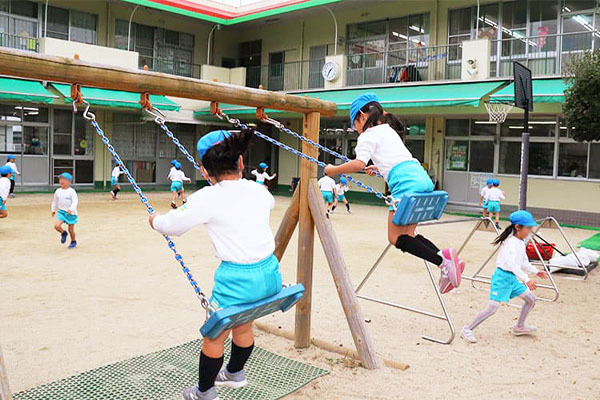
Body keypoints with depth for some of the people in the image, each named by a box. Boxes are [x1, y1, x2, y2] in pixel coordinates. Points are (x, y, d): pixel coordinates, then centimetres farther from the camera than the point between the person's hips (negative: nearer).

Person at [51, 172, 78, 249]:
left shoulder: (71, 191, -12)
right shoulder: (58, 191, 3)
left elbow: (75, 201, -19)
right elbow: (55, 201, 19)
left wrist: (71, 209, -33)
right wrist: (53, 210, 24)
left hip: (71, 213, -3)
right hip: (61, 212, 4)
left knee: (71, 229, 5)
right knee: (56, 226, -17)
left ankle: (73, 241, 30)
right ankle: (63, 233, 15)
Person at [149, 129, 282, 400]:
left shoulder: (207, 198, -11)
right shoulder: (258, 191, 6)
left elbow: (171, 226, -2)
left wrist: (155, 219, 21)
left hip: (237, 278, -6)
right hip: (270, 273, 6)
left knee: (214, 336, 17)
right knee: (243, 326, 29)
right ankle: (235, 373, 52)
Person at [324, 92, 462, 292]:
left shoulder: (368, 135, 2)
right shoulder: (388, 130, 30)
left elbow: (359, 164, -13)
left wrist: (334, 170, 0)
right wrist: (377, 168, 53)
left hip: (407, 183, -9)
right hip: (423, 178, 9)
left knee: (396, 237, -4)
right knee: (407, 234, 13)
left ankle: (442, 261, -19)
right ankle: (448, 259, 0)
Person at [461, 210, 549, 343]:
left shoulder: (521, 242, 11)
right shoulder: (511, 242, -20)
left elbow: (523, 262, 25)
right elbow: (512, 263, -32)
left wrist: (536, 271, 22)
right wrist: (526, 279, -36)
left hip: (513, 277, 10)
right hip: (502, 276, -10)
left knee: (531, 299, 15)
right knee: (492, 308, -14)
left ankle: (519, 327, 33)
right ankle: (467, 330, -6)